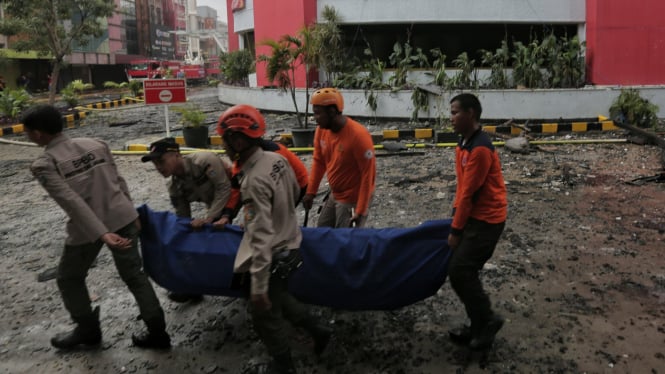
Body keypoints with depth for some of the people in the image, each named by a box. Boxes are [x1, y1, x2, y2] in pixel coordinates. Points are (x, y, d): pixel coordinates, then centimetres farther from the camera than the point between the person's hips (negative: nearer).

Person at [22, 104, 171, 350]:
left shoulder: (44, 165, -9)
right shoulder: (96, 144, 5)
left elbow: (72, 202, -20)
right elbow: (118, 182, 8)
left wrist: (102, 234, -27)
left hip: (86, 229, -4)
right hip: (122, 217, 5)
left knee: (69, 279, 22)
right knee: (134, 275, 15)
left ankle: (88, 331, 34)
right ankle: (157, 332, 17)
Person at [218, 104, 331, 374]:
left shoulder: (254, 181, -30)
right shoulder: (277, 159, -7)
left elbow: (262, 237, -31)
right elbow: (295, 193, 11)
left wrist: (258, 286, -27)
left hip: (274, 256, -8)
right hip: (291, 244, 8)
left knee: (265, 314, 13)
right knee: (278, 298, 29)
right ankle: (317, 330, 40)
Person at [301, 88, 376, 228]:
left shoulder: (358, 135, -27)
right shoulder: (322, 130, -5)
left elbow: (368, 174, -23)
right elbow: (318, 161, 7)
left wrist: (361, 210, -23)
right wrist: (311, 192, 2)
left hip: (353, 200, -7)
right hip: (335, 196, 8)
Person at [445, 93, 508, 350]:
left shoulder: (480, 148, -22)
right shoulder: (464, 143, 9)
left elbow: (469, 193, -20)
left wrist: (455, 230, -14)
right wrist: (456, 219, 12)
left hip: (486, 220, -10)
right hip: (473, 216, 10)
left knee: (459, 271, -8)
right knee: (464, 272, 11)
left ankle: (487, 321, 11)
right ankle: (479, 327, 24)